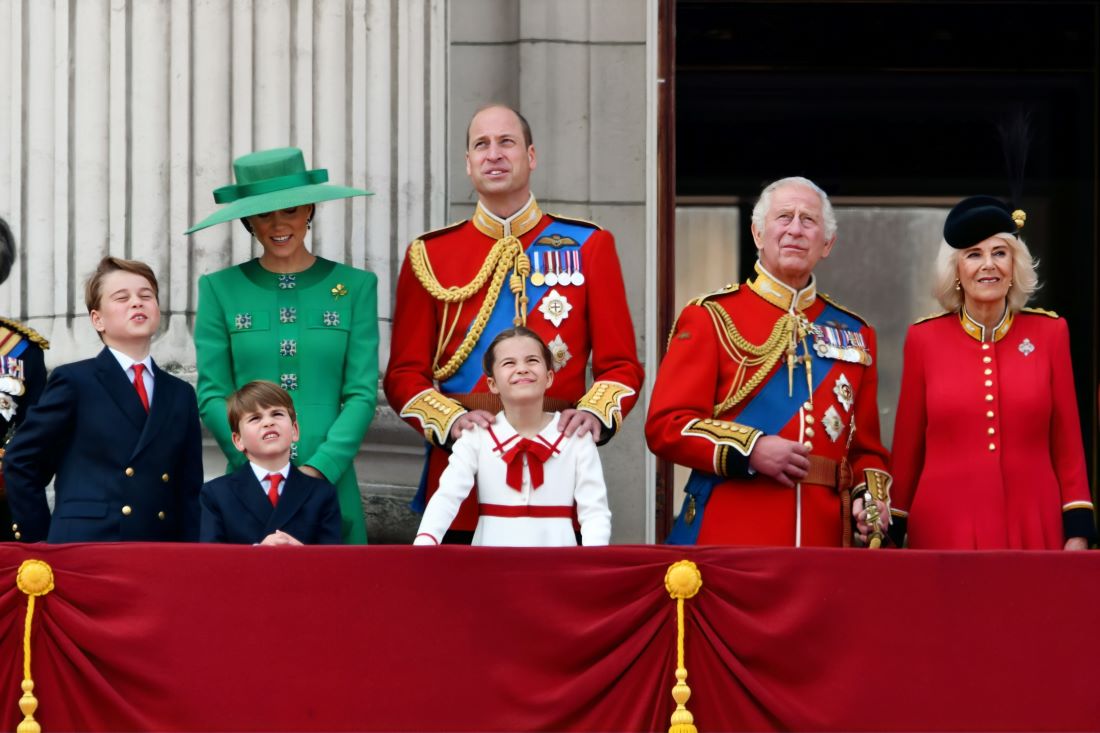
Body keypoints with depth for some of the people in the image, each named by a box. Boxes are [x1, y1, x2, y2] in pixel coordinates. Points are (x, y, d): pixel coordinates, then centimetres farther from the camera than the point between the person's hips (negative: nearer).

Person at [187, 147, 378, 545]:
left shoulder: (355, 286, 6)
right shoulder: (220, 289, 7)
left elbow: (362, 394, 1)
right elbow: (212, 395, 2)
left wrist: (319, 469, -12)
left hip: (330, 484, 0)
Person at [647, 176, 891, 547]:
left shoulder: (854, 333, 16)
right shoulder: (711, 318, 4)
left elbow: (866, 446, 18)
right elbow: (665, 425, -3)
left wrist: (872, 498, -3)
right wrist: (751, 450, -16)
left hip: (825, 540, 4)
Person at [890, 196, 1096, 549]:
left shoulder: (1049, 332, 4)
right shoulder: (924, 337, 3)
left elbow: (1067, 441, 5)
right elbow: (908, 445, 7)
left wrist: (1078, 528, 0)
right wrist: (894, 529, 8)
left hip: (1034, 528, 1)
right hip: (946, 528, 0)